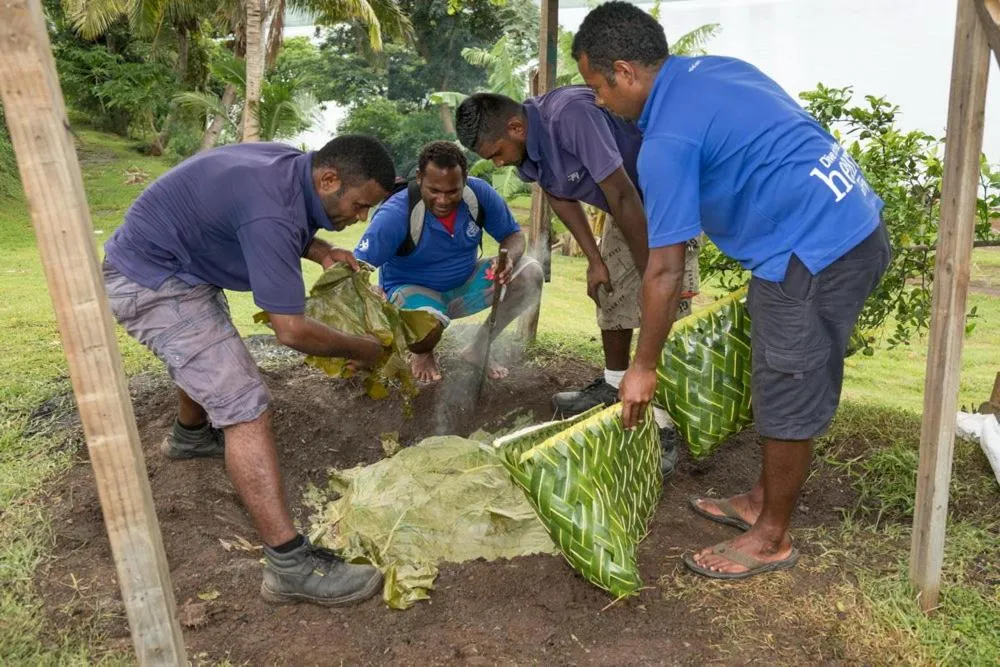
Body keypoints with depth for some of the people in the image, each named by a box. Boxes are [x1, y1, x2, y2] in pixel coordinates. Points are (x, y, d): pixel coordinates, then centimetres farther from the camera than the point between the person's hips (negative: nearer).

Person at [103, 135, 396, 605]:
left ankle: (190, 436, 65)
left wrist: (321, 251, -2)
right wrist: (359, 349, -15)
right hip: (152, 283, -11)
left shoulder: (292, 165, -4)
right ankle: (290, 565, -17)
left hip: (169, 263, 11)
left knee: (207, 355, 35)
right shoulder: (271, 212, -32)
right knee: (244, 407, -17)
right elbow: (292, 330, -30)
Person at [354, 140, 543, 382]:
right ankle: (423, 354, 3)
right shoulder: (397, 214, -29)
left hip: (465, 283, 5)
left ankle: (478, 350, 2)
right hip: (413, 289, -4)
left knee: (529, 274, -15)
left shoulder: (479, 193, -18)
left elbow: (513, 235, -5)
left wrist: (509, 258, -29)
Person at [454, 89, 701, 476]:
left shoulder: (571, 115, -35)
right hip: (625, 210, 9)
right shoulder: (524, 152, -8)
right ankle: (614, 386, 31)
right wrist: (595, 260, -3)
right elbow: (561, 200, 4)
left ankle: (666, 425, -9)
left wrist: (652, 278, -28)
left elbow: (622, 196, -34)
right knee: (611, 295, 14)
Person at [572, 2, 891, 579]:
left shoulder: (667, 140, -17)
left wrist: (644, 368, -5)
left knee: (789, 400, 4)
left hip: (816, 254, -10)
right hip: (857, 225, 10)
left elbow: (665, 272, -15)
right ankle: (764, 500, 37)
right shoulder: (713, 68, 11)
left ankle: (772, 539, 23)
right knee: (784, 386, 20)